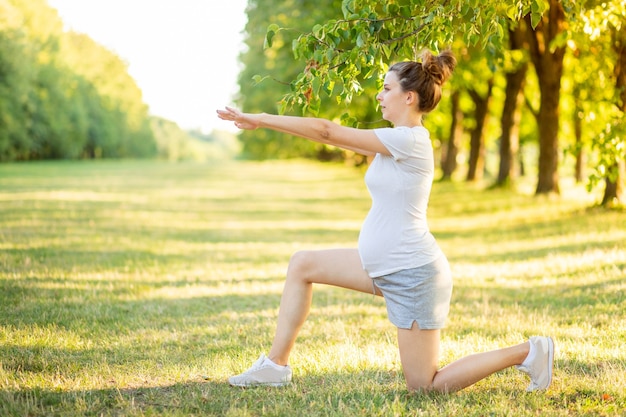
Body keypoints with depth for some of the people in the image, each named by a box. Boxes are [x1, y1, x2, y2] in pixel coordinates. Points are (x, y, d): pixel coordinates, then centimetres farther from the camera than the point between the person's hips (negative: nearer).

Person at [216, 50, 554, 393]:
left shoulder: (409, 140, -20)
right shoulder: (398, 140, 9)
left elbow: (329, 131, -17)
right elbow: (334, 134, 9)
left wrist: (261, 119, -12)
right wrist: (262, 121, 7)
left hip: (412, 275, -10)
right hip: (384, 267, 10)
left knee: (426, 387, -2)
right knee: (302, 265, 7)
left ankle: (527, 352, 8)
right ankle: (276, 365, 14)